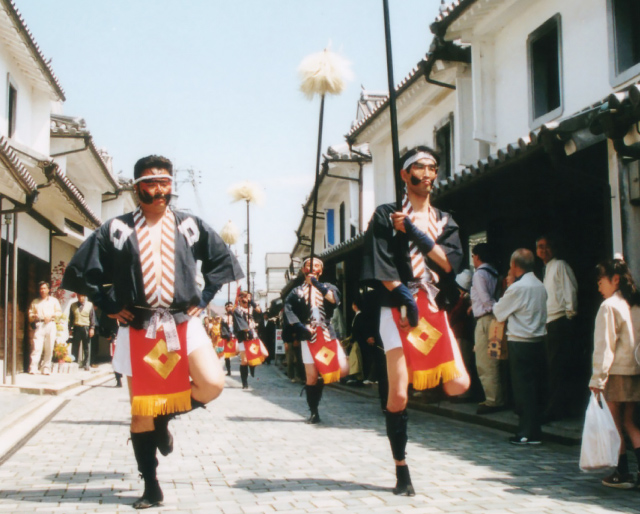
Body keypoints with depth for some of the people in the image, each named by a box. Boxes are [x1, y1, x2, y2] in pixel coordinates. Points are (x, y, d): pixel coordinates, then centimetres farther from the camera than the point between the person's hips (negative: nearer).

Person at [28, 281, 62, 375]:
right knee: (37, 347, -14)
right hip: (39, 325, -1)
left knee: (49, 349, -3)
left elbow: (59, 312, 13)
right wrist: (34, 316, -6)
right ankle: (33, 368, -18)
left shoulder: (54, 300, 19)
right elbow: (30, 314, 16)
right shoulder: (35, 302, 20)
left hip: (50, 324, 1)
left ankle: (46, 369, 3)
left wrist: (51, 316, -5)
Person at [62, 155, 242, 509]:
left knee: (212, 384, -19)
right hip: (137, 330, -1)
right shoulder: (117, 231, -1)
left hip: (183, 323, 1)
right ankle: (151, 488, 17)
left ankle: (166, 415, 13)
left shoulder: (190, 226, 3)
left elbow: (221, 259, 14)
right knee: (141, 410, 3)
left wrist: (204, 298, 6)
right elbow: (81, 272, 5)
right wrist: (109, 306, 1)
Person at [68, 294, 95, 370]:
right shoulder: (73, 305, 11)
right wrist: (70, 329, 6)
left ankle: (86, 364, 8)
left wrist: (92, 328, -2)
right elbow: (70, 318, 12)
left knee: (86, 347, 2)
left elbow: (92, 318, 6)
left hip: (86, 328, -1)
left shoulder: (90, 305, 7)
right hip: (76, 328, 1)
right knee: (75, 347, 0)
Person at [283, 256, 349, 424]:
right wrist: (301, 327, -17)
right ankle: (314, 413, 10)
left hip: (328, 334, 1)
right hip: (308, 336, -1)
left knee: (342, 370, -11)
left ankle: (320, 383, 16)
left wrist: (316, 283, -9)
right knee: (311, 377, -3)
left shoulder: (327, 287, 14)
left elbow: (335, 299, -9)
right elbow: (288, 310, -4)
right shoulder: (296, 291, 11)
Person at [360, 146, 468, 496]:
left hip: (434, 310, 4)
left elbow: (451, 262, 0)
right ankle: (401, 471, 6)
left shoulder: (444, 221, 16)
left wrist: (415, 233, -8)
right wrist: (406, 298, -15)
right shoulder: (386, 216, 5)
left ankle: (422, 378, 22)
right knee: (397, 395, -8)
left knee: (458, 385, -11)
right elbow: (380, 266, -5)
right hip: (398, 309, -4)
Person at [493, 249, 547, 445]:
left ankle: (528, 433, 3)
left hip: (521, 344, -8)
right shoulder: (540, 286, 9)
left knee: (523, 388, -1)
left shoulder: (517, 288, -15)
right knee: (534, 388, 13)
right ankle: (534, 430, 20)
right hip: (538, 341, 8)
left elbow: (498, 312, -4)